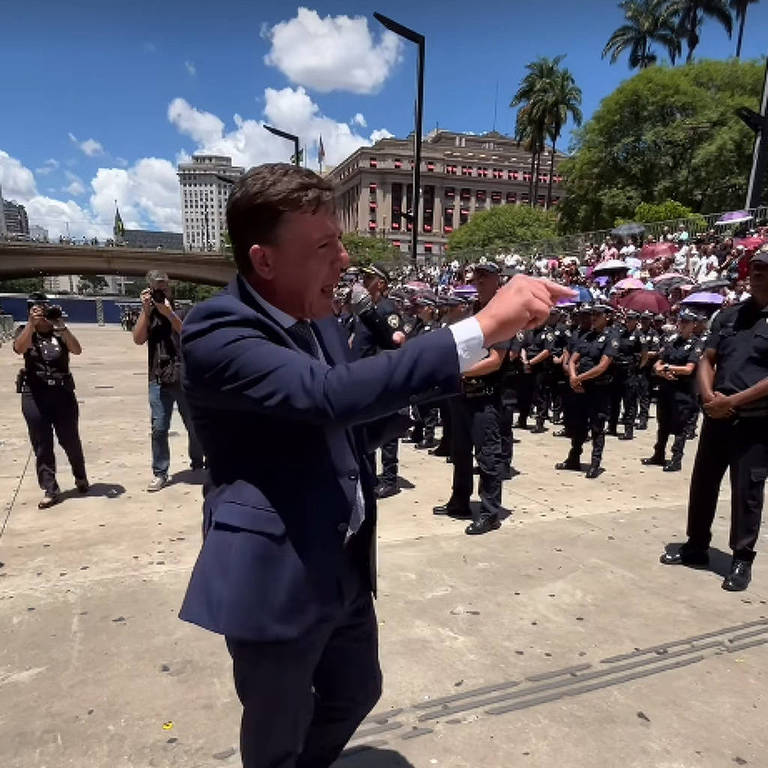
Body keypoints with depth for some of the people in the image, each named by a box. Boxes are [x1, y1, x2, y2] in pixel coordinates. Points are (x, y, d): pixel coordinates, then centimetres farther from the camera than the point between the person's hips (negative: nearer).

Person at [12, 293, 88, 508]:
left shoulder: (60, 331, 4)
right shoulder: (24, 331, 5)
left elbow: (77, 350, -14)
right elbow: (19, 348, -16)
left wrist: (61, 326, -24)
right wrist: (32, 323, -27)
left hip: (63, 393, 0)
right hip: (33, 396, 0)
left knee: (70, 440, 7)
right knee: (41, 445, 3)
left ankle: (80, 476, 31)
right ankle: (50, 490, 12)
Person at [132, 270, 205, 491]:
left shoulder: (182, 313, 4)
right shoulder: (147, 316, 10)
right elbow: (138, 339, -7)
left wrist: (169, 313, -20)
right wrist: (146, 309, -10)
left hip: (185, 379, -1)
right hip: (158, 382, 1)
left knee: (194, 425, 10)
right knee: (159, 428, -1)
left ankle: (197, 463, 28)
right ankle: (160, 473, 8)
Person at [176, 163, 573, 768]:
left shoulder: (318, 320, 3)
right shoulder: (217, 333, -23)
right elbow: (329, 395, -39)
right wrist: (481, 329, -38)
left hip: (347, 564, 8)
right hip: (278, 579, -7)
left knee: (357, 693, 28)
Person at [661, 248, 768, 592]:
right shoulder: (728, 315, 10)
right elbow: (707, 360, 8)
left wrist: (734, 400, -16)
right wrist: (709, 395, -9)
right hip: (717, 416, 5)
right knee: (703, 483, 11)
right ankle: (696, 547, 26)